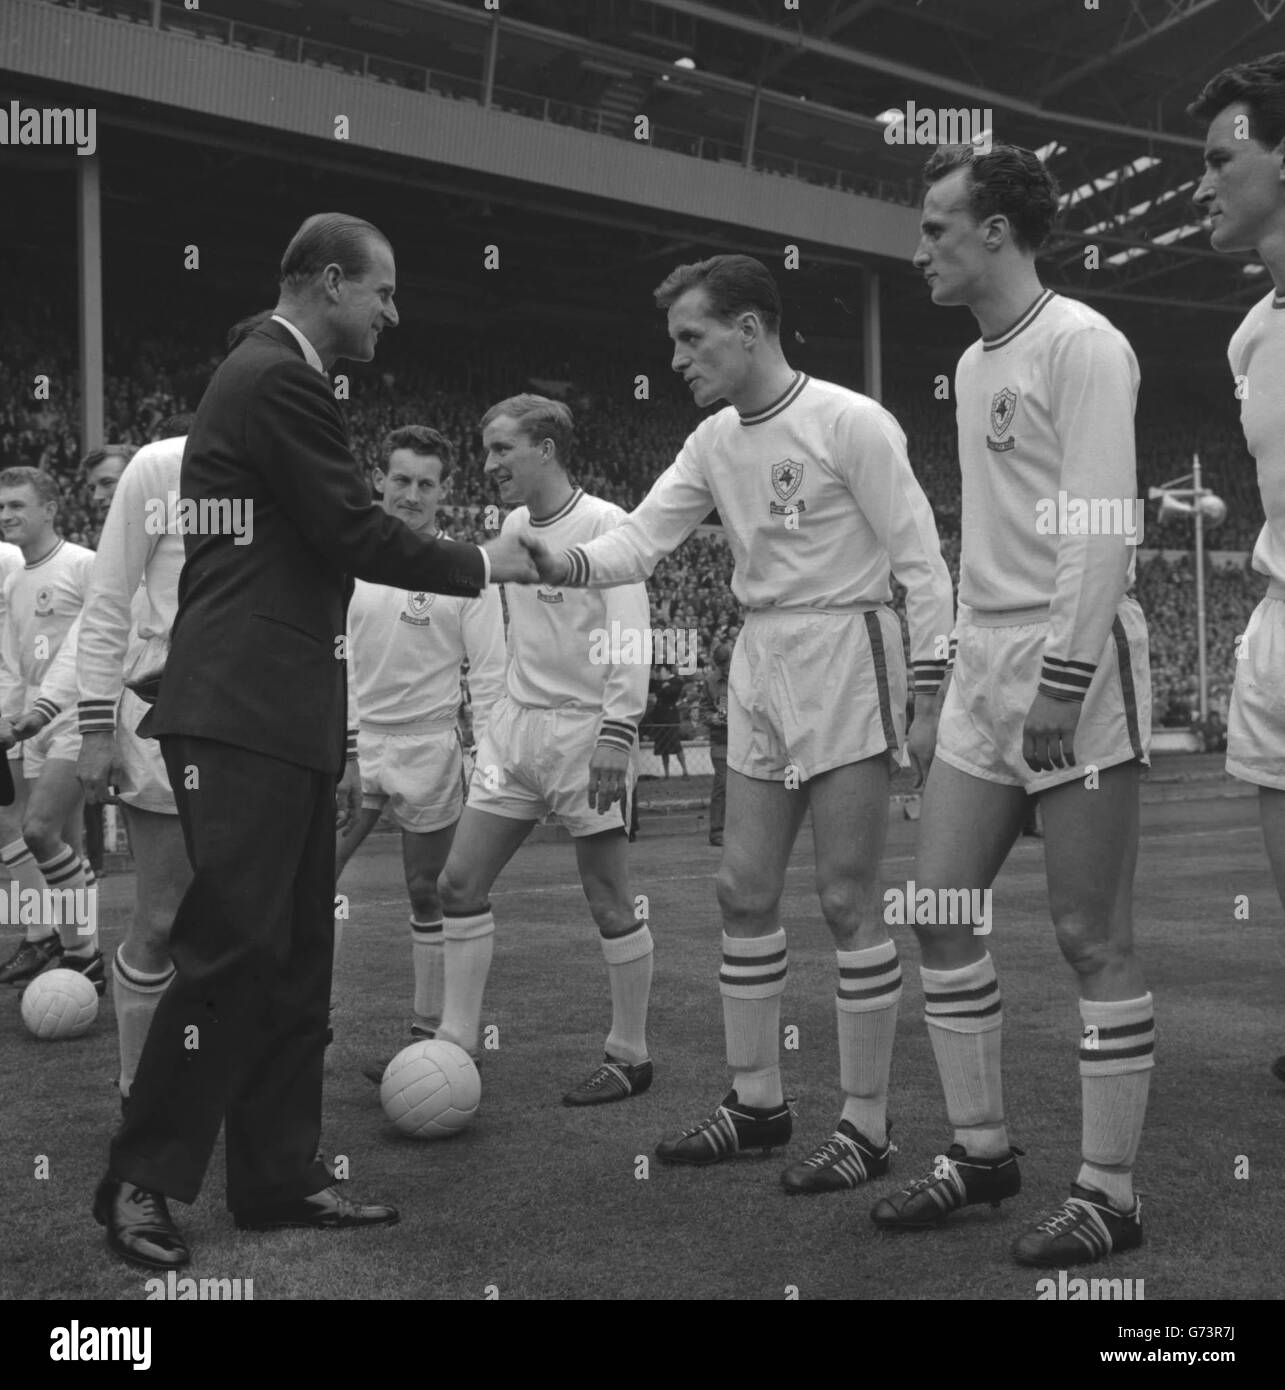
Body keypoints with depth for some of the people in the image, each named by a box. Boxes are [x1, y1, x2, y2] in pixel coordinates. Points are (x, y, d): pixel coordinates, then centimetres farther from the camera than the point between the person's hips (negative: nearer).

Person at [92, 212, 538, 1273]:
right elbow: (357, 536, -15)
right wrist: (482, 565, 1)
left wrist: (332, 745, 23)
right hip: (241, 719, -10)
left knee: (295, 958, 10)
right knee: (233, 948, -8)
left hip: (279, 721, 10)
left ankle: (281, 1177, 17)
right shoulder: (277, 380, -10)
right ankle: (141, 1184, 1)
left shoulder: (275, 379, 22)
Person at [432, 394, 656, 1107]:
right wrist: (506, 710, 18)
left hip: (584, 728, -7)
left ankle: (629, 1055, 13)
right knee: (459, 883, 4)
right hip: (514, 725, 8)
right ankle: (455, 1043, 12)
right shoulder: (512, 525, 12)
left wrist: (616, 733, -21)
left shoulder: (604, 523, -10)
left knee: (609, 902, 0)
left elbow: (628, 639, -15)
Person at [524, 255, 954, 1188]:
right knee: (745, 891, 8)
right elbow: (642, 538, 5)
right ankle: (758, 1102, 20)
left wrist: (932, 693, -15)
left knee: (848, 899, -5)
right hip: (760, 662, 7)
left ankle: (867, 1125, 5)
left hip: (845, 660, -7)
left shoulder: (849, 422, -11)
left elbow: (919, 558, -11)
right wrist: (566, 565, -15)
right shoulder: (714, 443, 9)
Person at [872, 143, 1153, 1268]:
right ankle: (982, 1150, 21)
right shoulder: (974, 362, 17)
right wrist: (973, 664, 15)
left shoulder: (1081, 345, -8)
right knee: (940, 911, 8)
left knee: (1092, 937, -3)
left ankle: (1109, 1195, 8)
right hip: (985, 672, 8)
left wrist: (1061, 676, -20)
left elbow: (1102, 525, -16)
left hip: (1074, 667, -8)